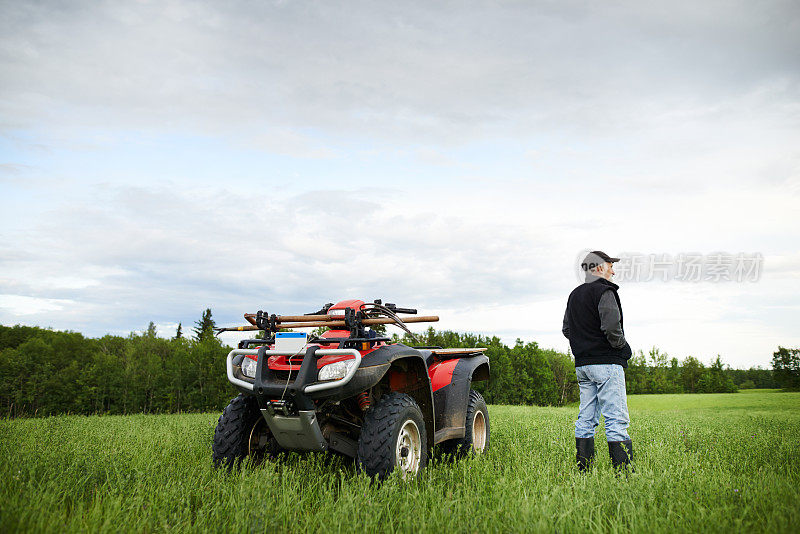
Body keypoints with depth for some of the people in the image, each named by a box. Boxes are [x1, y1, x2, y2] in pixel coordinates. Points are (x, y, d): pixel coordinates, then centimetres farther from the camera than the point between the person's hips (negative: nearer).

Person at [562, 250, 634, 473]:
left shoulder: (574, 295, 16)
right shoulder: (604, 292, -10)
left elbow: (566, 329, 20)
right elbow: (611, 326, -22)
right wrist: (623, 347, -7)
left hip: (582, 364, 8)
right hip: (606, 363, -8)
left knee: (586, 419, 10)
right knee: (617, 419, -7)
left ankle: (582, 471, 12)